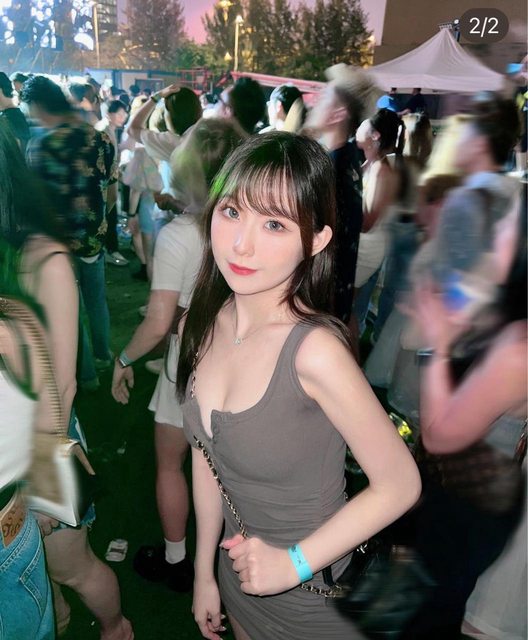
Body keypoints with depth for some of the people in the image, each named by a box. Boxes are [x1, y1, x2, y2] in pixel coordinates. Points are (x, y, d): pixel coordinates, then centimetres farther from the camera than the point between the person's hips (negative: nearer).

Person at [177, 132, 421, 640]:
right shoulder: (200, 327, -12)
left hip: (317, 594, -5)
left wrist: (295, 562, -21)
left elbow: (400, 485, -21)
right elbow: (205, 456, -2)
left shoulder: (315, 349, -32)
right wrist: (204, 570, 7)